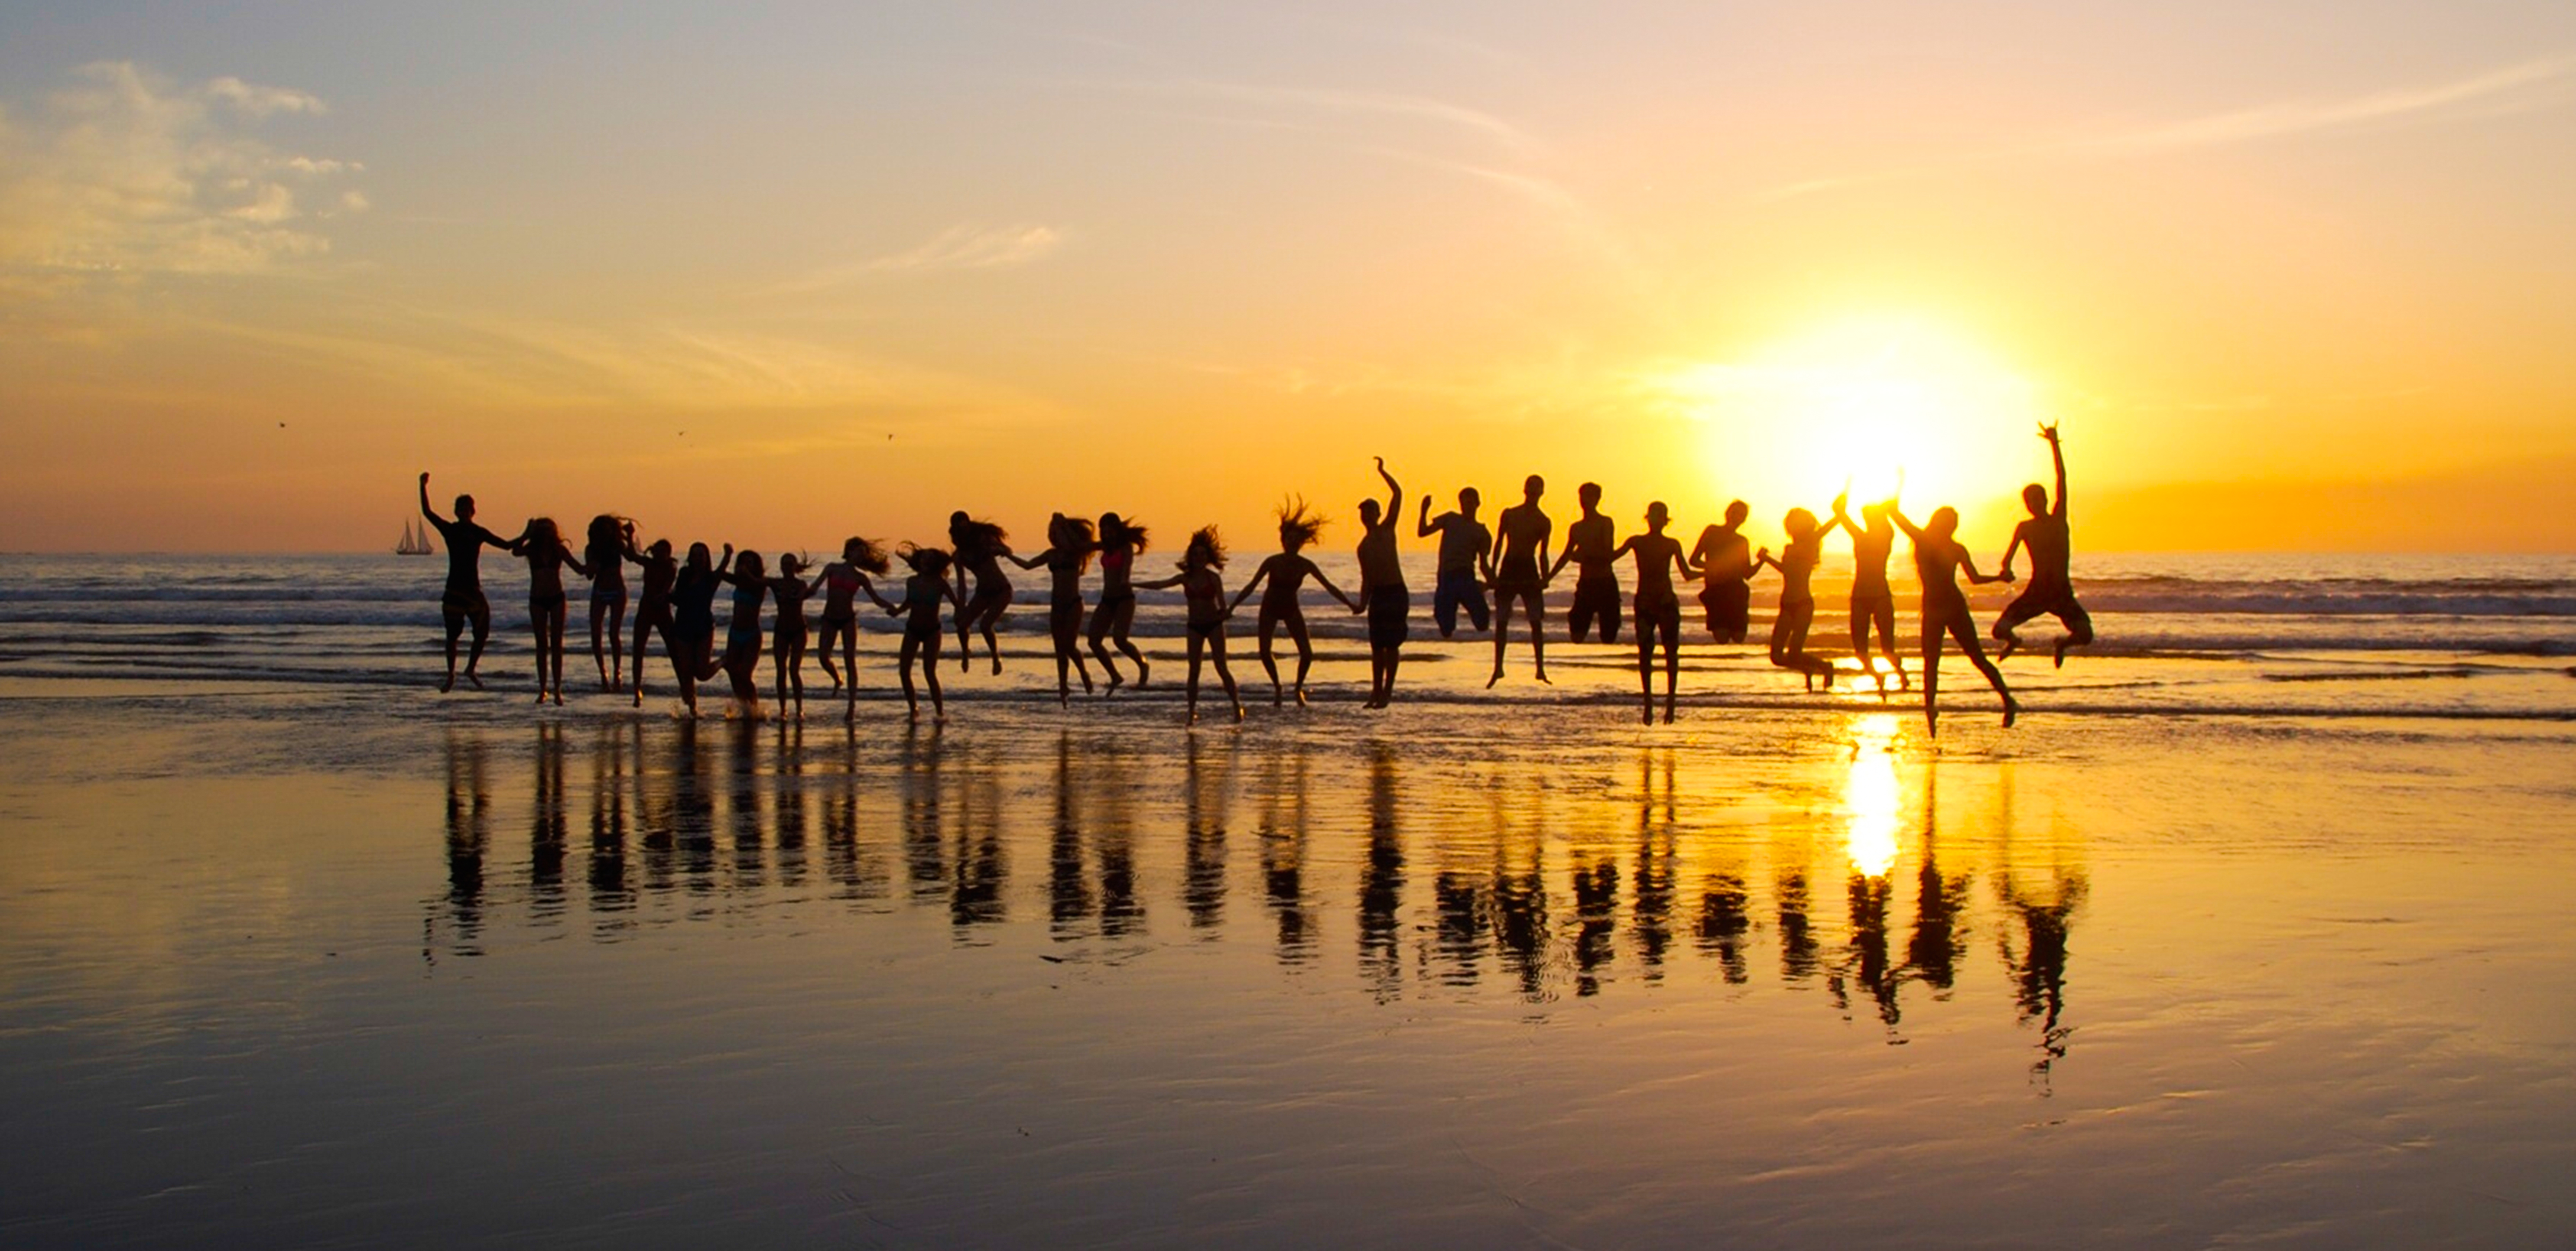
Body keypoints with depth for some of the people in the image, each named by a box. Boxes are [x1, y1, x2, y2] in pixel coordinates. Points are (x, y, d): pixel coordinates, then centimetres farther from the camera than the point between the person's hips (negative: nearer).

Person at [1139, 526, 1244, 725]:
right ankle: (1192, 713, 1)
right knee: (1194, 671, -2)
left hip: (1214, 625, -3)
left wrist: (1225, 612, -31)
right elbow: (1160, 585, 3)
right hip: (1195, 626, 3)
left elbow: (1223, 604, -9)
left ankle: (1238, 706, 2)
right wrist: (1133, 585, 0)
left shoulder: (1214, 578, -6)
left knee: (1222, 668, -7)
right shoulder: (1185, 578, 2)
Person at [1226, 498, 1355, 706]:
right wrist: (1231, 607, -17)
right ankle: (1277, 687, 8)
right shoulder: (1273, 563, -20)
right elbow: (1252, 587, -14)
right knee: (1265, 652, -18)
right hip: (1270, 610, -1)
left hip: (1291, 610, 2)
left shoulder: (1306, 566, -15)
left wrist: (1350, 604, -9)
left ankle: (1299, 689, 15)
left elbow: (1329, 587, -7)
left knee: (1307, 653, -11)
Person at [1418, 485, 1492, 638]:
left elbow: (1483, 563, 10)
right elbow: (1423, 532, 13)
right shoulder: (1450, 519, 17)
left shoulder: (1482, 532, 14)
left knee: (1481, 622, -17)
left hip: (1465, 578, 0)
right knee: (1446, 629, -6)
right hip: (1446, 578, 1)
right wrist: (1424, 512, -2)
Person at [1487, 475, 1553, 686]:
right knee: (1501, 622, 1)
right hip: (1507, 569, 1)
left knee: (1536, 621, -6)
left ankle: (1541, 669, 0)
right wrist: (1492, 571, 1)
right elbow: (1499, 544, 9)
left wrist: (1545, 578, -8)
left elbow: (1543, 553, 5)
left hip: (1528, 571, -1)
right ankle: (1498, 669, 9)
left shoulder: (1544, 523, 6)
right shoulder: (1509, 514, 9)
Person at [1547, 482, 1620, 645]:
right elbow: (1566, 556, 25)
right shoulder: (1576, 528, 14)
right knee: (1576, 636, -5)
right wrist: (1548, 577, 20)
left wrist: (1585, 555, -17)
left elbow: (1608, 554, -11)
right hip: (1585, 584, 4)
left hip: (1605, 584, -4)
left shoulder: (1606, 523, -1)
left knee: (1608, 638, -4)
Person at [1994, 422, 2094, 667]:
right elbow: (2009, 554, -7)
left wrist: (2054, 443, -11)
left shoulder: (2058, 519, 2)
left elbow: (2062, 478, -5)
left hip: (2063, 594, 0)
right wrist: (2007, 570, -30)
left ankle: (2063, 643, 17)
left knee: (2085, 636, -23)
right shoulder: (2025, 528, 4)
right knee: (2000, 630, -18)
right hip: (2035, 593, 0)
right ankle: (2013, 641, 23)